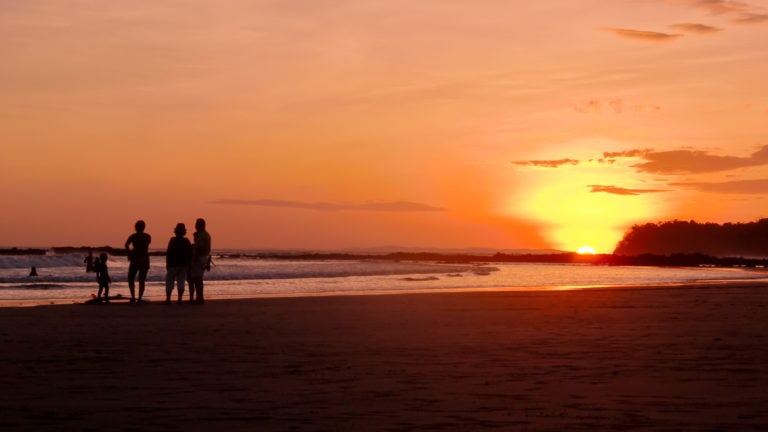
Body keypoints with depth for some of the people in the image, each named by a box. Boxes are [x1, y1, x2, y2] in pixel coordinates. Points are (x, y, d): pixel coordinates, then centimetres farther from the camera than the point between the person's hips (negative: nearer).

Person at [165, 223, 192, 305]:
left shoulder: (173, 240, -9)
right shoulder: (187, 241, 3)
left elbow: (168, 253, -11)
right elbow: (190, 254, 5)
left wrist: (167, 264, -4)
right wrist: (189, 265, 13)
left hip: (174, 264, -4)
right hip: (184, 264, 4)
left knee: (169, 281, 5)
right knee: (181, 282, 6)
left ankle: (168, 299, 1)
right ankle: (180, 299, 0)